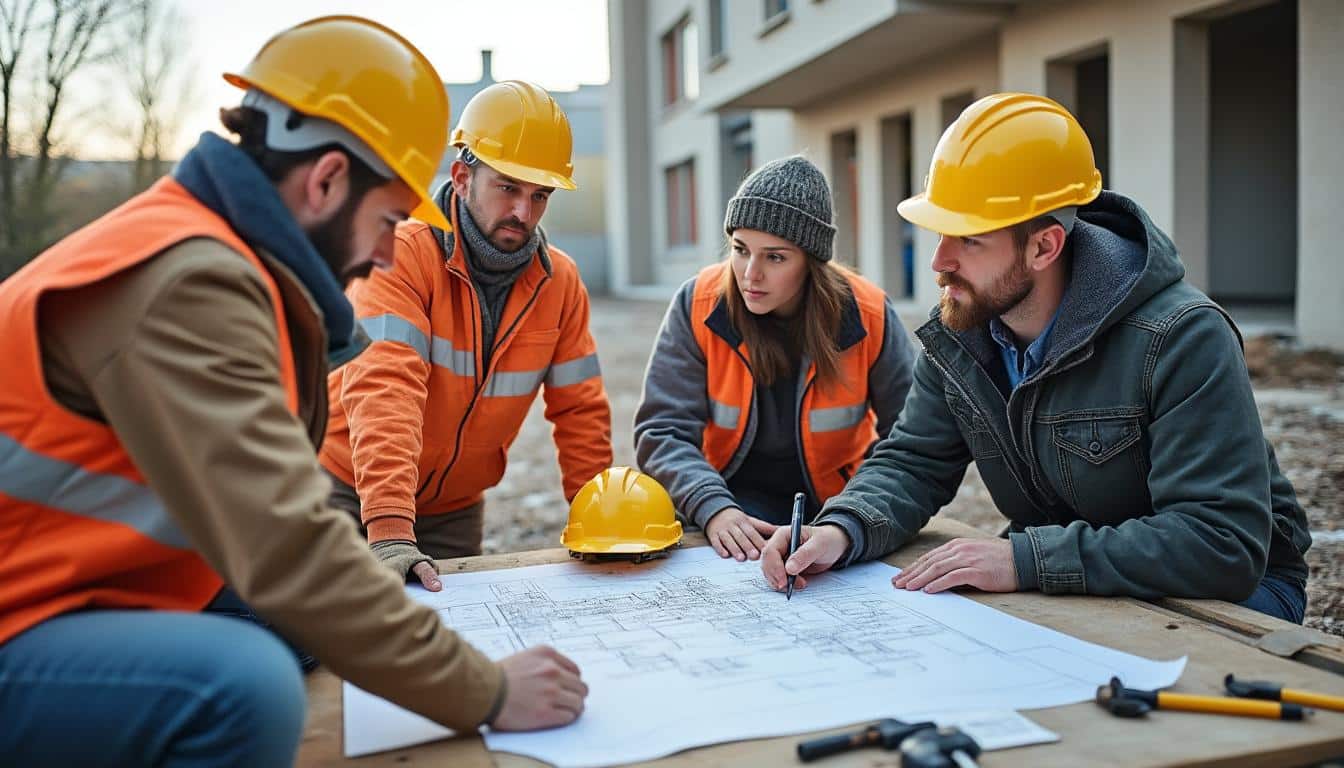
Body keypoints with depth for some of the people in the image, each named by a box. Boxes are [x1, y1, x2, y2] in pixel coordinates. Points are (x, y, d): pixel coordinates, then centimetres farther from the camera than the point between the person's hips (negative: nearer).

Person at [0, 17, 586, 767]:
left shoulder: (217, 259, 6)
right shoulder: (187, 281, -25)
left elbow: (274, 513, 6)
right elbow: (289, 547, -30)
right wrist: (485, 693, -23)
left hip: (89, 593, 10)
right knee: (247, 686, -31)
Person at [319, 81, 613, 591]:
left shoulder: (560, 282, -5)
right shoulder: (403, 253, -21)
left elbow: (580, 410, -1)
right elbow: (383, 390, -32)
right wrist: (389, 530, -41)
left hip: (455, 509, 4)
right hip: (352, 491, -4)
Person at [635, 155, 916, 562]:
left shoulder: (867, 314, -12)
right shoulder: (698, 305, -14)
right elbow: (664, 430, -16)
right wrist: (714, 508, -32)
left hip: (835, 497, 2)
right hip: (732, 494, -2)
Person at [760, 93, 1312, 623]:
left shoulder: (1181, 339, -27)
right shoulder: (957, 333, -7)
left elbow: (1225, 545, -32)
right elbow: (912, 463, 0)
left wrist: (1026, 559, -37)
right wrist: (841, 531, -23)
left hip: (1230, 589, -5)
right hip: (1064, 582, 5)